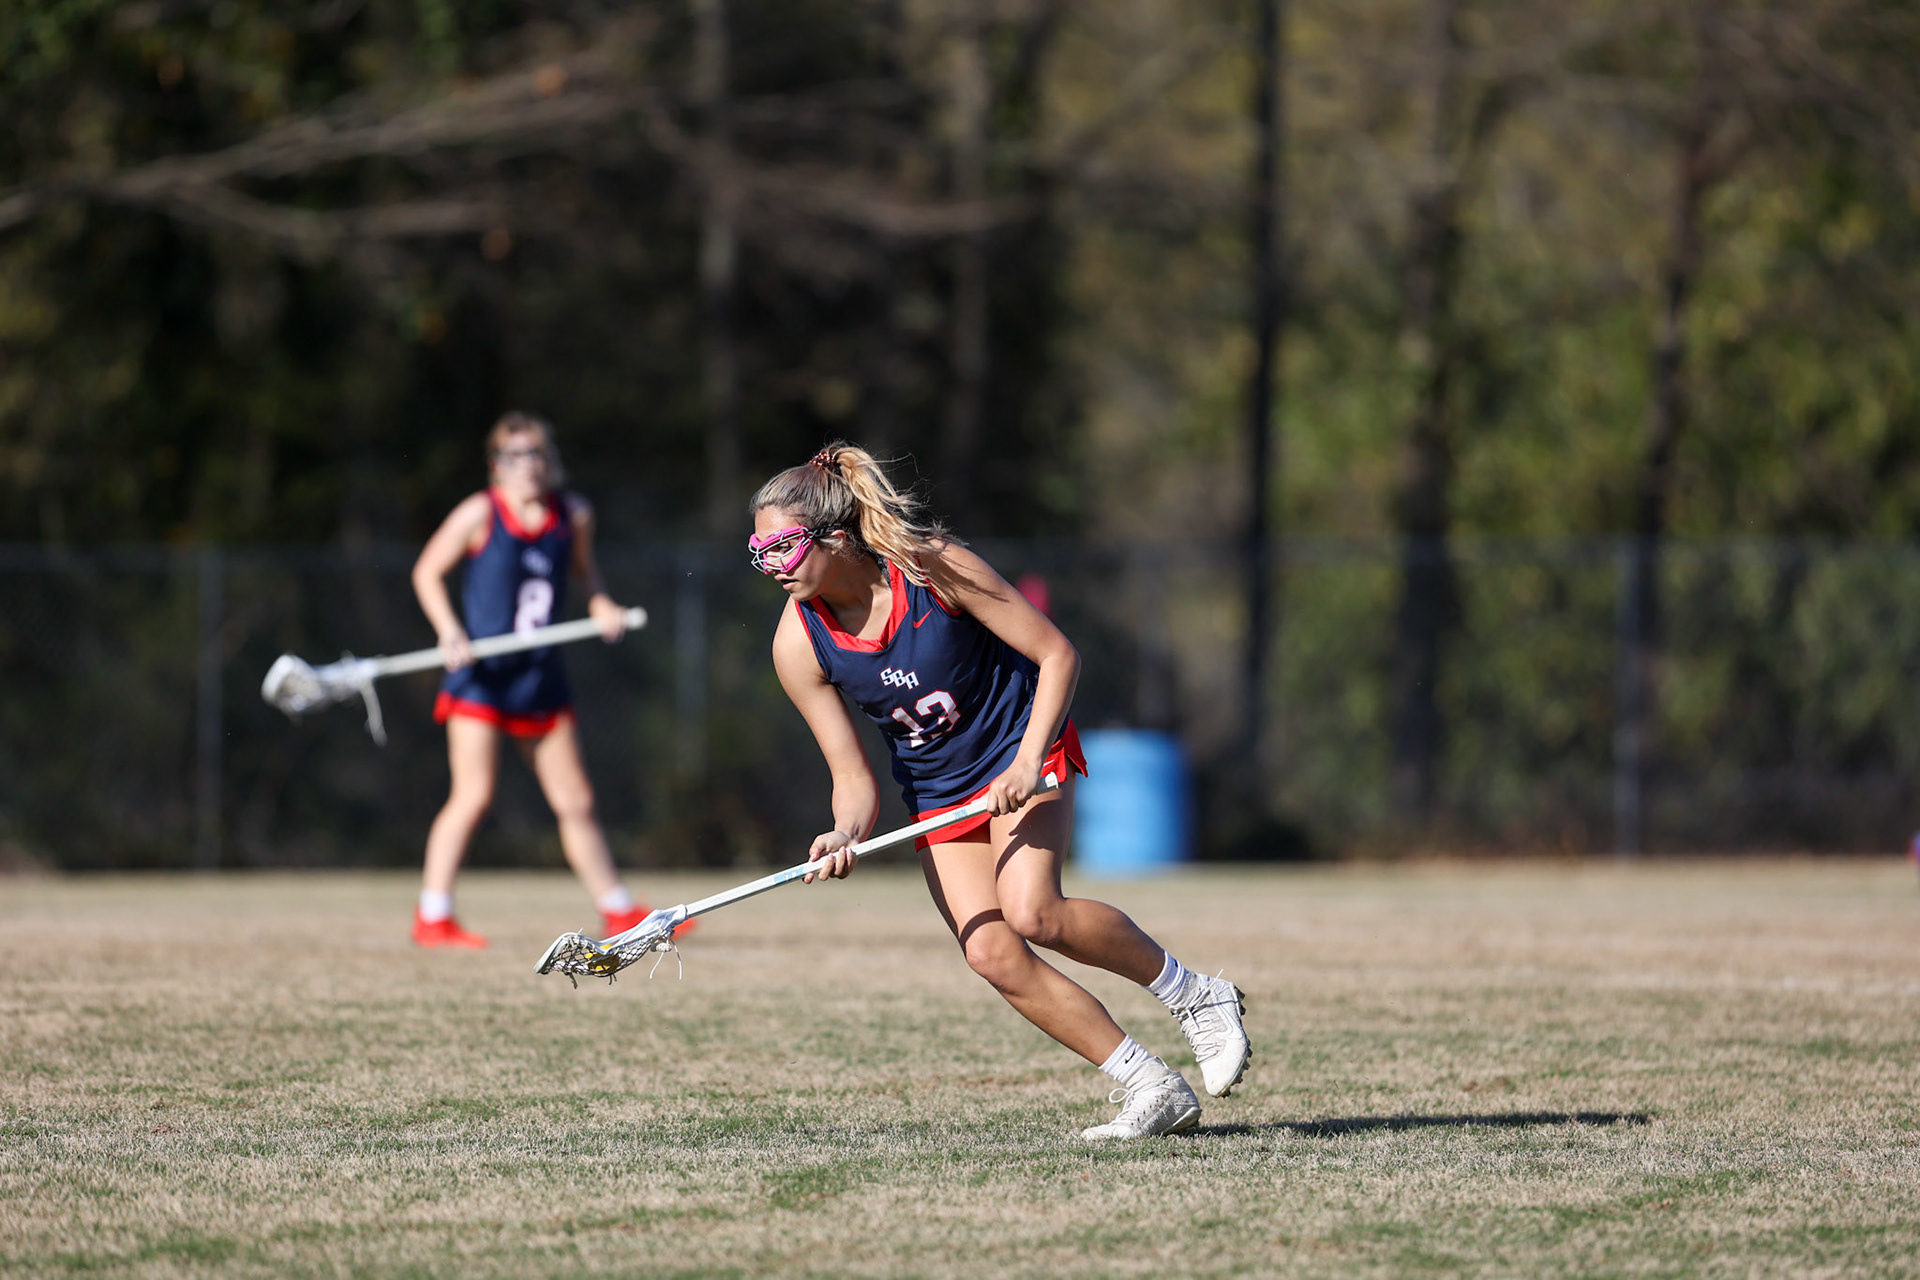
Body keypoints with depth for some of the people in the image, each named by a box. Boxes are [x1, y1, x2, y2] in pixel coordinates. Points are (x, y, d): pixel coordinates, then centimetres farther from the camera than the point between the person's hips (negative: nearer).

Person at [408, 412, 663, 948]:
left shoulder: (574, 514, 4)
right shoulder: (481, 513, -8)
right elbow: (427, 570, -1)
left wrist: (600, 604, 3)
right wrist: (449, 631, -15)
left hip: (540, 676, 5)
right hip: (480, 674, -5)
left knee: (576, 801, 10)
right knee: (474, 796, -11)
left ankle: (622, 914, 18)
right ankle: (432, 919, -4)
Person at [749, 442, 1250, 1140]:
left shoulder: (932, 566, -23)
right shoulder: (799, 644, -13)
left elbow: (1056, 653, -15)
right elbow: (855, 780, -8)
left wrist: (1029, 759, -25)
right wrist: (845, 836, -30)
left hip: (1021, 752, -4)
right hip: (937, 791, 4)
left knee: (1030, 912, -28)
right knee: (991, 954, -14)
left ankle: (1196, 996, -7)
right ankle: (1151, 1088, -3)